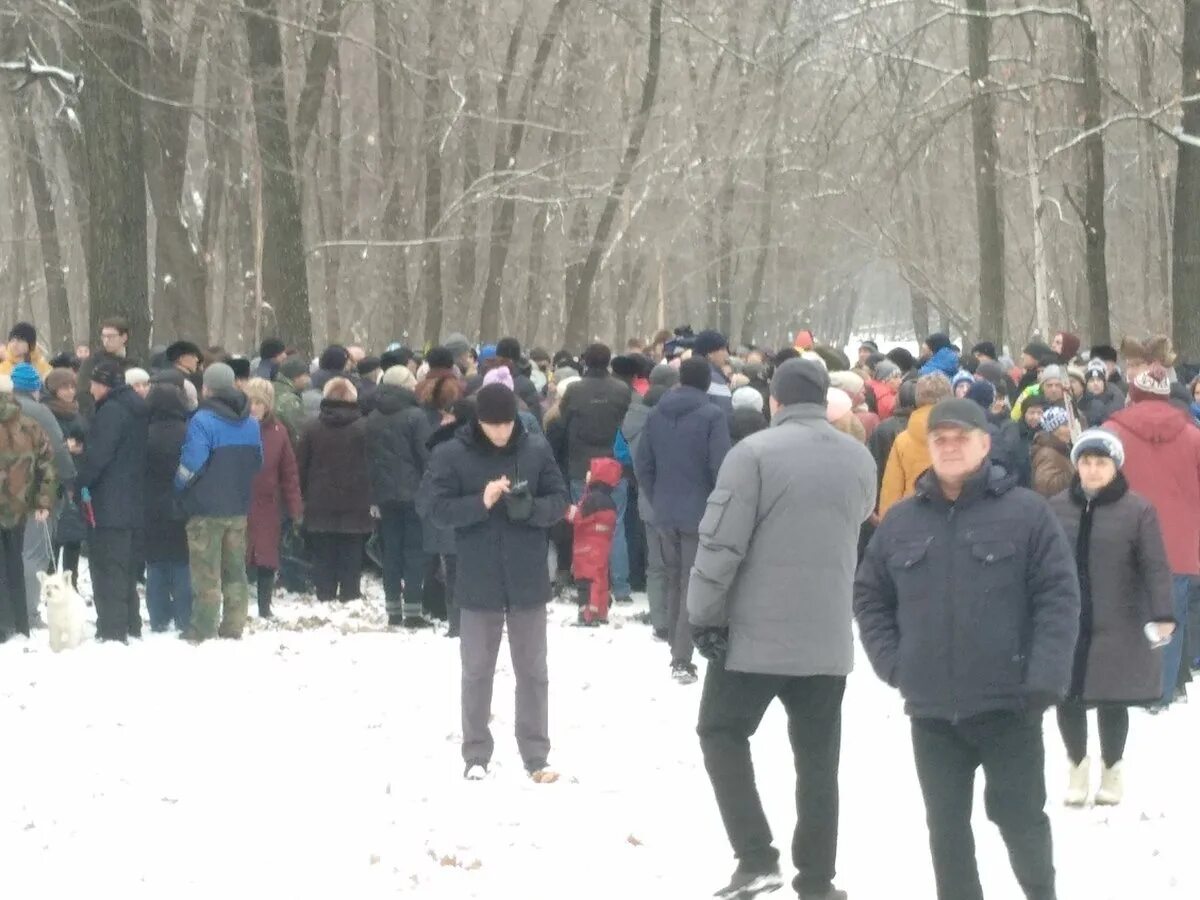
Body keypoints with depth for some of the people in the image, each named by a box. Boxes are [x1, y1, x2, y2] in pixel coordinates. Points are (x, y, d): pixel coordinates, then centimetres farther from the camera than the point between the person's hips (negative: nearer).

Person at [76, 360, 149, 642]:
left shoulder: (111, 411, -15)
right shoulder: (139, 410, 14)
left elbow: (97, 454, -20)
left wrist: (80, 482, -6)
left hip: (109, 506, -9)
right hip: (135, 504, 9)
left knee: (108, 568, -6)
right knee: (128, 568, 16)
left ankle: (112, 629, -9)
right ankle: (131, 626, 21)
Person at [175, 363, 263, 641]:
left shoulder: (202, 421, -16)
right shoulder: (250, 423, 7)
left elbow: (191, 464, -20)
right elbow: (258, 462, 14)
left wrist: (178, 487, -3)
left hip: (207, 508, -6)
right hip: (239, 508, 6)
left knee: (206, 575, -2)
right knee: (235, 571, 12)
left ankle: (203, 631, 0)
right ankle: (233, 629, 14)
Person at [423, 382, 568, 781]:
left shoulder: (536, 449, -2)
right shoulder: (450, 455, -7)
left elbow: (559, 499, 1)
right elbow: (437, 507, -10)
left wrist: (531, 508, -20)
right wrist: (481, 502, -25)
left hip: (528, 579, 1)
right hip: (478, 580, -1)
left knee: (532, 670, 8)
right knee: (477, 670, 9)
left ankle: (536, 756, 16)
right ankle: (476, 755, 17)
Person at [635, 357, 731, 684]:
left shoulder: (657, 414, 4)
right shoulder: (712, 415, -14)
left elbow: (642, 465, 7)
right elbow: (720, 467, -16)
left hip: (665, 514, 5)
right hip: (700, 515, -5)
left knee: (674, 581, 18)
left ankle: (676, 650, 25)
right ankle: (682, 659, -7)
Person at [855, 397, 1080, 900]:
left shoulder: (1026, 512, -4)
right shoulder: (901, 521, 7)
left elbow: (1059, 596, -8)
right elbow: (869, 596, 15)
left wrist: (1045, 678, -16)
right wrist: (892, 662, 2)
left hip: (1007, 703, -4)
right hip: (931, 707, 4)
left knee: (1018, 813, 4)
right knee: (946, 822, 10)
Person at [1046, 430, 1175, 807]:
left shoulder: (1137, 510, -5)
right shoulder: (1056, 508, 5)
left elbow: (1155, 568, -9)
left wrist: (1162, 615, -18)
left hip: (1117, 628, -2)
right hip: (1064, 624, 2)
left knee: (1111, 700, 6)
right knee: (1067, 699, 3)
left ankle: (1112, 769, 28)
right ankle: (1078, 764, 28)